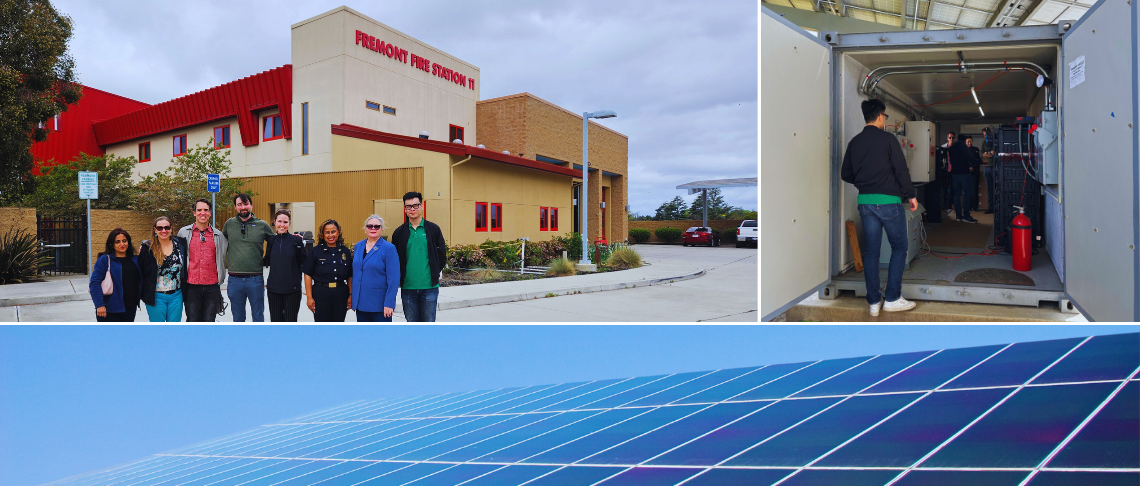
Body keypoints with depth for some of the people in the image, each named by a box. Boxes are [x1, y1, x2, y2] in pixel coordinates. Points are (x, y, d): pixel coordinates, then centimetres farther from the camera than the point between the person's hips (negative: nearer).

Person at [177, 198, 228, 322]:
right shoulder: (184, 232, 7)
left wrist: (221, 279, 15)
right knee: (192, 321, 0)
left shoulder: (218, 235, 8)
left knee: (209, 322, 3)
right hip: (192, 287, -1)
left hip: (212, 287, 1)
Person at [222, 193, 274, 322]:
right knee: (238, 318, 13)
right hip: (235, 279, 2)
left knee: (258, 317, 7)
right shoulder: (229, 224, 6)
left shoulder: (262, 225, 2)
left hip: (255, 279, -1)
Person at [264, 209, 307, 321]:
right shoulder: (271, 240, 6)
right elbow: (267, 262, 15)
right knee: (276, 320, 10)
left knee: (290, 321, 2)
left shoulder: (296, 240, -3)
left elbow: (304, 263, -4)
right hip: (274, 288, 3)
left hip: (292, 289, -3)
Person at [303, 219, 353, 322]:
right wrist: (309, 297, -6)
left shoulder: (346, 252, 5)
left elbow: (350, 277, 9)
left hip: (341, 295, 2)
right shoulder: (316, 251, 0)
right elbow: (308, 275, -1)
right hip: (320, 294, -2)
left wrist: (351, 295, 3)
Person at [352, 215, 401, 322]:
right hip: (361, 303, 6)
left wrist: (389, 304, -17)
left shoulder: (389, 248, -8)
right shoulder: (358, 246, 10)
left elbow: (394, 279, -12)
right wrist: (352, 298, 12)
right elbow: (354, 272, 17)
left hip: (380, 304, -5)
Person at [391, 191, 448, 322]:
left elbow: (442, 255, 6)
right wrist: (400, 278, 5)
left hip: (429, 287, -1)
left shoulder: (433, 229, 2)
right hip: (408, 287, 2)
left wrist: (435, 274, 4)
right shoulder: (399, 232, 5)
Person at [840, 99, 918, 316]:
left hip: (865, 201, 5)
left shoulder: (854, 142, 8)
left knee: (871, 250, 7)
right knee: (899, 247, 7)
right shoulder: (888, 139, -7)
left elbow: (846, 175, 11)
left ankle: (874, 302, 9)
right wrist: (911, 195, 1)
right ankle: (892, 298, 4)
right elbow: (901, 170, -9)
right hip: (888, 200, -5)